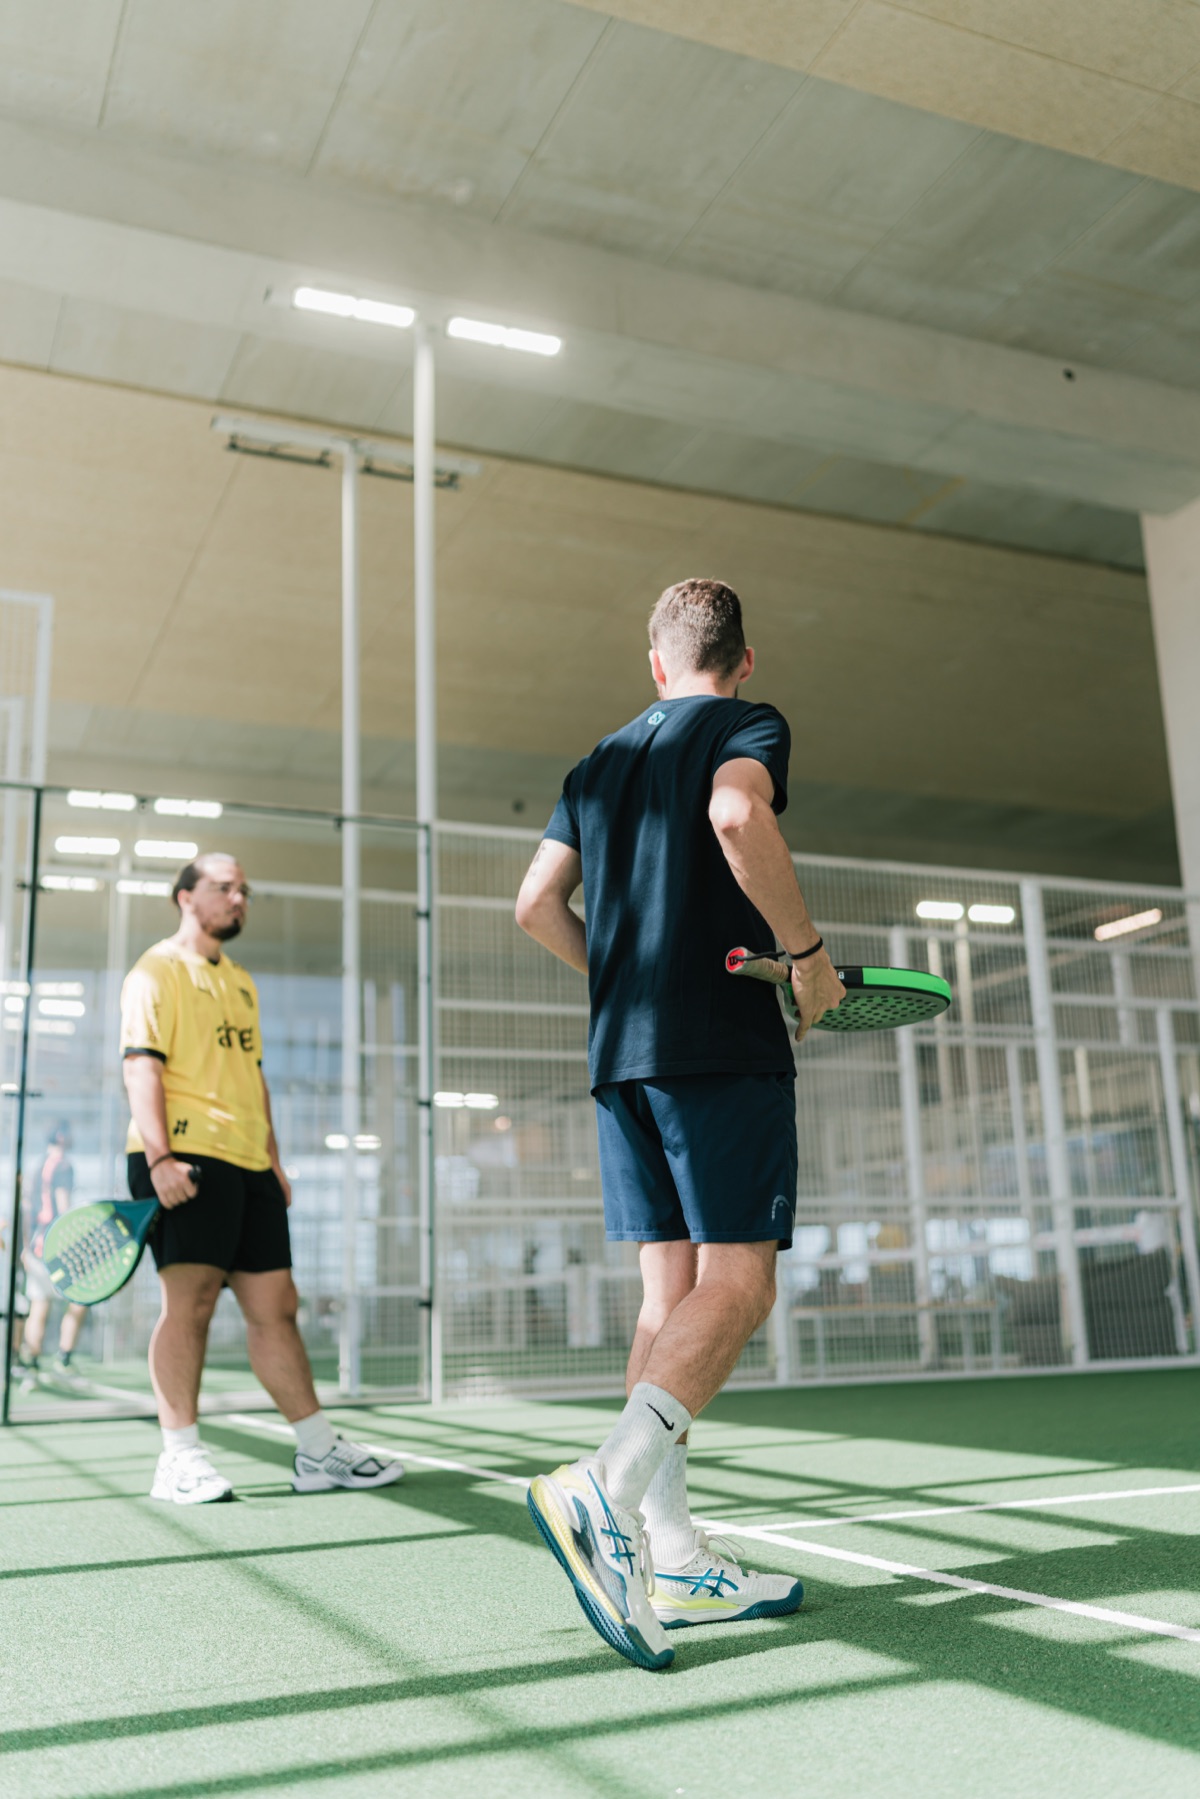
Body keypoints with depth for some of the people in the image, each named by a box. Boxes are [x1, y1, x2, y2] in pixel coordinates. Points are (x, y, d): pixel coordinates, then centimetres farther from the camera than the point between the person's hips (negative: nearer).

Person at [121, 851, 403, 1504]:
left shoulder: (241, 982, 25)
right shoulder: (157, 971, 0)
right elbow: (142, 1066, -11)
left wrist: (274, 1160, 20)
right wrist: (159, 1156, -21)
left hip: (248, 1164, 8)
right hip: (186, 1157, -8)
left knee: (275, 1306, 6)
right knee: (190, 1299, -9)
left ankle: (319, 1452, 9)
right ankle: (180, 1458, -2)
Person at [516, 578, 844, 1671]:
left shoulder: (599, 765, 21)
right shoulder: (748, 726, 2)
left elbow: (539, 905, 17)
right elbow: (738, 816, -21)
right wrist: (806, 952, -12)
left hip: (621, 1052, 7)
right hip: (725, 1047, -7)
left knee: (674, 1292, 6)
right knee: (737, 1286, -6)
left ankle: (674, 1561, 6)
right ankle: (608, 1488, -22)